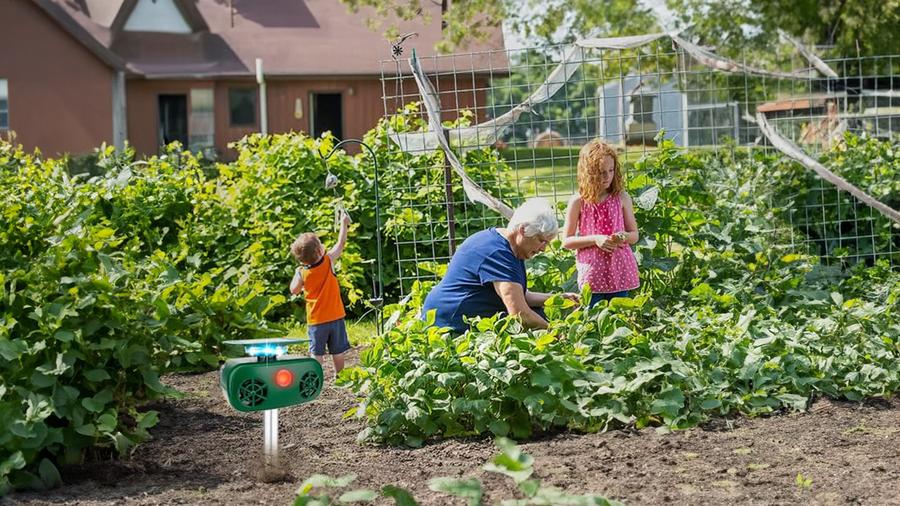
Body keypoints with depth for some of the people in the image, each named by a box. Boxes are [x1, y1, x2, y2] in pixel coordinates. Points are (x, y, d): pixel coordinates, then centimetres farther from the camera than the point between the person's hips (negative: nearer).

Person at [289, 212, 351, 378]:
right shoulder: (328, 261, -11)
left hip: (316, 320, -1)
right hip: (335, 316, 1)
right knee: (337, 351, 13)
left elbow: (294, 290, 4)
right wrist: (344, 223, 11)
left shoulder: (302, 272, -11)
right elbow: (341, 244, 2)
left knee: (317, 353, 3)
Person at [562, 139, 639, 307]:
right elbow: (566, 241, -1)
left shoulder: (621, 198, 2)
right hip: (592, 272, -2)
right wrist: (594, 239, -15)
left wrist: (623, 236, -13)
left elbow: (634, 235, 10)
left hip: (619, 270, 2)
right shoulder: (578, 202, -4)